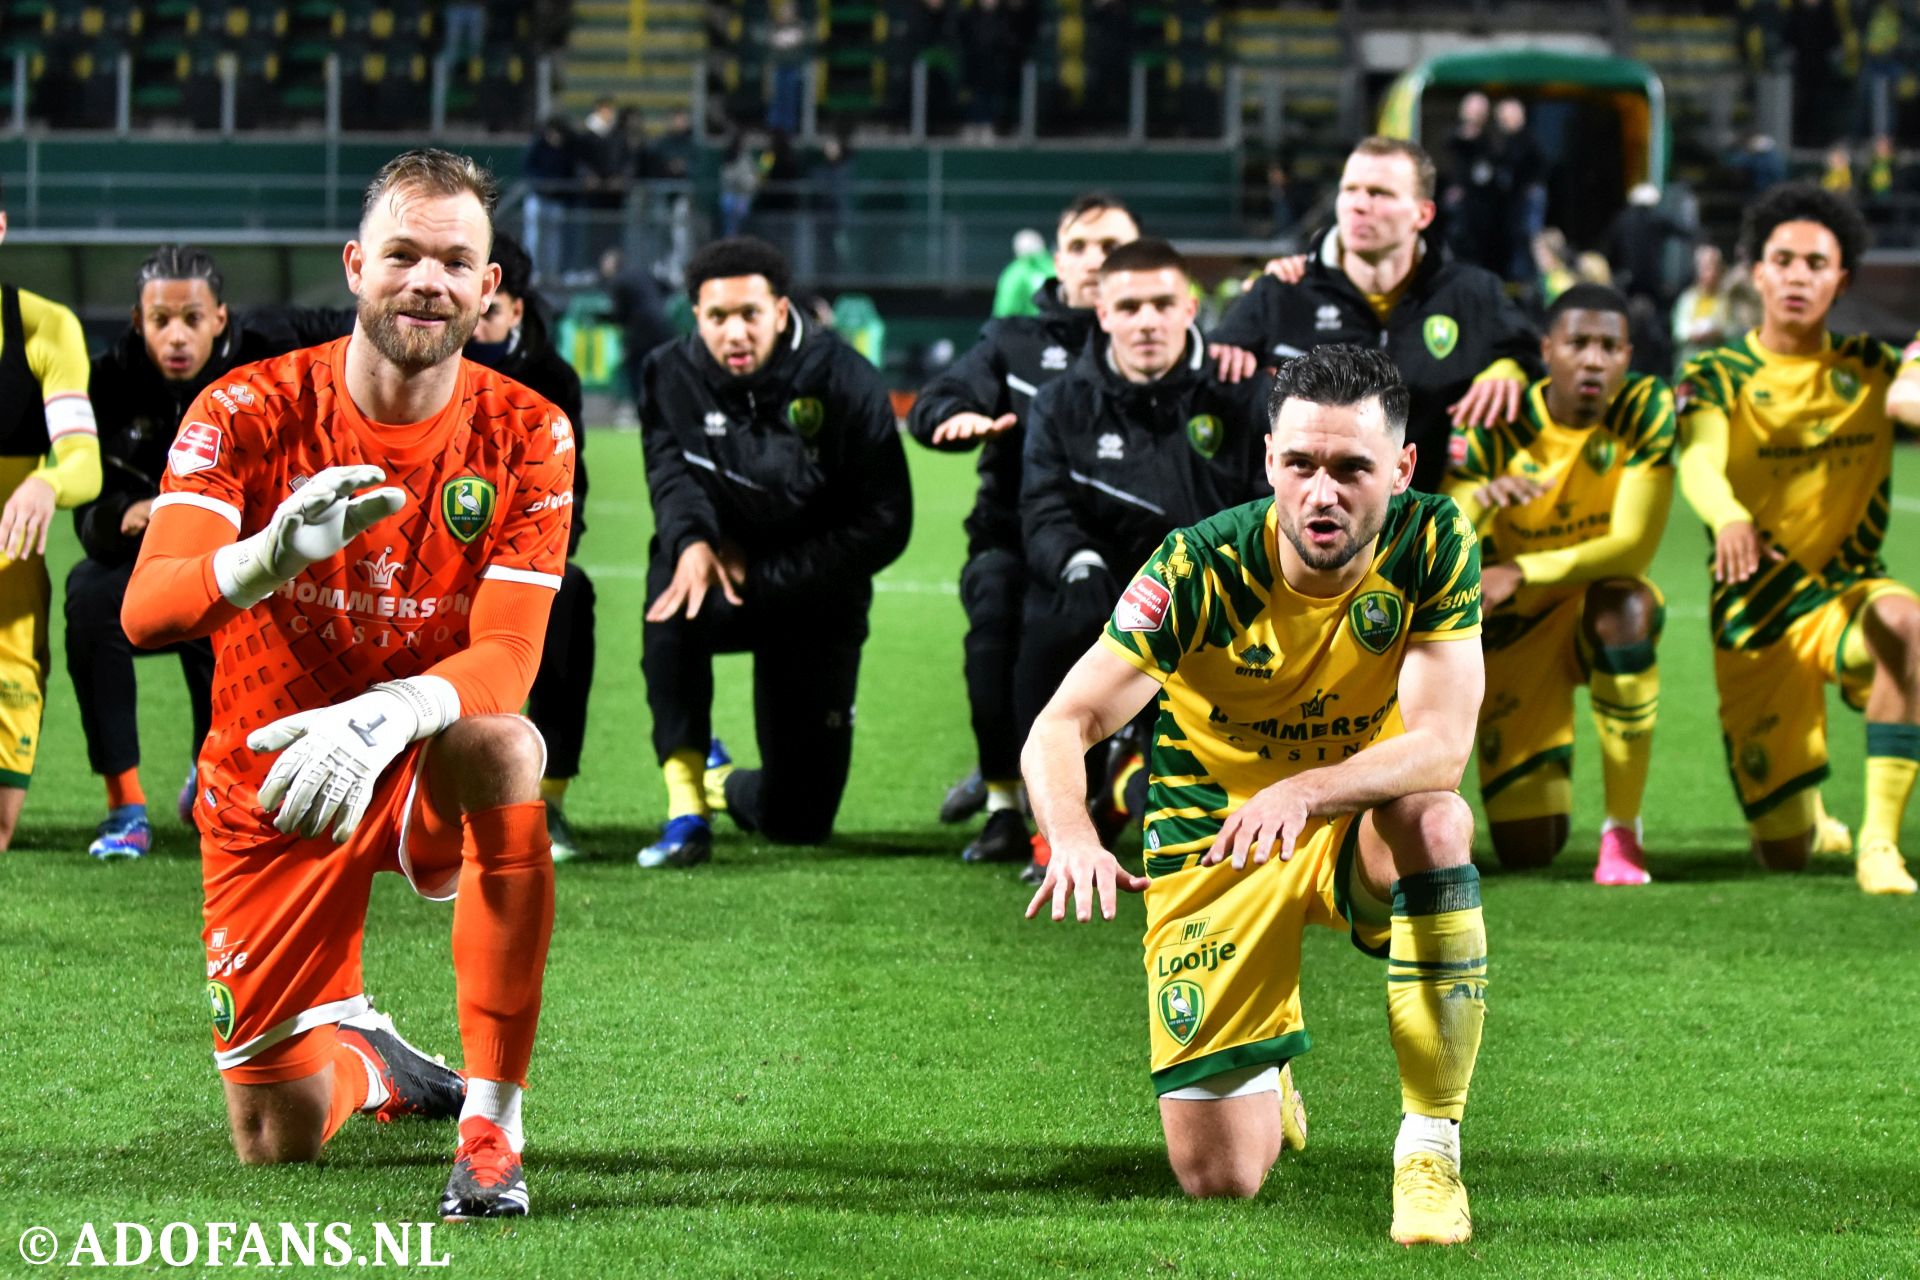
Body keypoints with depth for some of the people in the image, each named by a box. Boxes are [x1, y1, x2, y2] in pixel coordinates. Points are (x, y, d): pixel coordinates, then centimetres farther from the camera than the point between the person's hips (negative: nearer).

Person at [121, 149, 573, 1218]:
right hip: (269, 786, 1)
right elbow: (146, 609, -27)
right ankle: (364, 1056, 37)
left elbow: (506, 660, -21)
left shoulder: (525, 434, -11)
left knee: (504, 746, -38)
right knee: (277, 1140, -4)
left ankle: (492, 1121, -31)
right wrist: (271, 556, -49)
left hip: (424, 774, -1)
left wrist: (384, 716, -44)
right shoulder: (251, 411, -13)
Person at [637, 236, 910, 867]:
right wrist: (691, 540, -42)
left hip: (813, 597, 0)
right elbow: (670, 467, -18)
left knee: (799, 819, 0)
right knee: (674, 583, -40)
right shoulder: (672, 373, -7)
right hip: (722, 569, 0)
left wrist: (758, 577, -20)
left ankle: (728, 786, 42)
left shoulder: (845, 383, -14)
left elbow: (884, 524, -15)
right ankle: (686, 805, -31)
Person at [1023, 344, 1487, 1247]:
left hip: (1355, 832, 1)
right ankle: (1263, 1071, 33)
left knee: (1436, 818, -37)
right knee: (1218, 1179, -8)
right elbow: (1061, 727, -27)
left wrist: (1304, 791, -46)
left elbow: (1442, 744, -27)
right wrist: (1071, 833, -49)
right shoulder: (1201, 567, -22)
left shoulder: (1435, 548, -19)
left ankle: (1430, 1144, -23)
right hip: (1213, 835, -1)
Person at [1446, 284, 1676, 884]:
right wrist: (1482, 497, -45)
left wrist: (1522, 574, -34)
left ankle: (1622, 831, -25)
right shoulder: (1500, 426, -17)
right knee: (1527, 851, -5)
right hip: (1516, 631, 0)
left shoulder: (1647, 409, -18)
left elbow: (1633, 546, -23)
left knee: (1623, 602, -40)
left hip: (1604, 610, 0)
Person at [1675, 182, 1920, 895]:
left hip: (1848, 591, 1)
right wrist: (1728, 517, -48)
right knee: (1783, 856, 0)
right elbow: (1698, 461, -25)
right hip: (1756, 619, -1)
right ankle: (1808, 827, 42)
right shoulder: (1717, 377, -5)